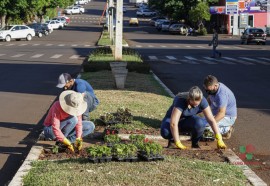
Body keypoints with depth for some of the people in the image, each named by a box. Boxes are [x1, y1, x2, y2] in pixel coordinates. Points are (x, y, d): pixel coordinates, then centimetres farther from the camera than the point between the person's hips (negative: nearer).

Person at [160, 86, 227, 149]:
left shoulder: (202, 101, -23)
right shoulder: (180, 100, -35)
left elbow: (211, 120, -22)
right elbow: (173, 123, -39)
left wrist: (219, 139, -29)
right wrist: (178, 143, -40)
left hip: (188, 120, 3)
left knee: (200, 123, -34)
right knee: (165, 132, -38)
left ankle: (195, 143, -4)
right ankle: (172, 139, 0)